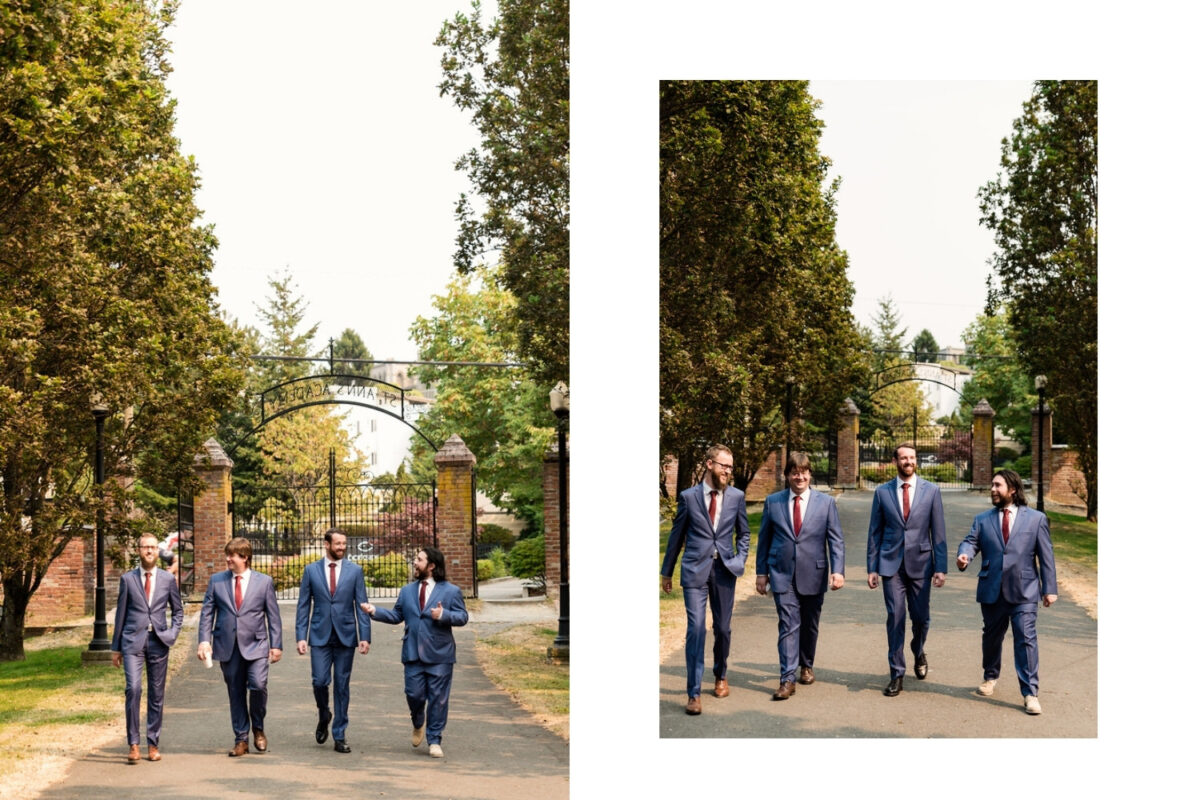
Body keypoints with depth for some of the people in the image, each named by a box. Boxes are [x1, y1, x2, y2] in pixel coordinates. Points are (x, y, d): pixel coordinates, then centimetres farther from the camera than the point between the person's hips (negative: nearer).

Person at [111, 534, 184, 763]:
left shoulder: (168, 579, 8)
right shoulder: (127, 579, 5)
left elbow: (178, 610, 17)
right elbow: (121, 614, 9)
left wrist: (173, 633, 0)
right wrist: (116, 647, 9)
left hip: (158, 641, 2)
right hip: (133, 641, -2)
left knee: (156, 694, 4)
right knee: (133, 688, -16)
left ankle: (153, 744, 13)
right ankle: (134, 743, -10)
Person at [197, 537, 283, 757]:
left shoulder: (264, 582, 5)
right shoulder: (216, 581, 8)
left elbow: (273, 615, 5)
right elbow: (207, 612, 7)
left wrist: (276, 645, 0)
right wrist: (204, 640, -5)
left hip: (255, 645, -2)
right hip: (227, 646, 2)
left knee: (258, 685, -18)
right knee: (235, 693, 5)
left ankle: (258, 728, 7)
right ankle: (241, 740, 16)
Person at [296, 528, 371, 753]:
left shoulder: (355, 570, 4)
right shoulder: (311, 570, 4)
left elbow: (362, 606, 3)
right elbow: (303, 606, 5)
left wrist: (365, 637, -4)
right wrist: (301, 637, -3)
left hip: (346, 636, 0)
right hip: (320, 636, 0)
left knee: (342, 686, 2)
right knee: (320, 681, -9)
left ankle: (339, 736, 9)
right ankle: (323, 715, 22)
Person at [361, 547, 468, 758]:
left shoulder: (451, 591, 0)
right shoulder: (407, 591, 14)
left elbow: (462, 617, -3)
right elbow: (396, 615, 14)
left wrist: (443, 615, -20)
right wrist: (375, 611, 2)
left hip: (439, 656, -3)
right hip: (413, 654, 3)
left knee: (438, 699, 0)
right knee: (414, 695, 1)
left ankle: (434, 741, 10)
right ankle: (419, 724, 33)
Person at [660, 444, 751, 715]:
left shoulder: (736, 497, 5)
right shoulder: (688, 496, 1)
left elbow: (744, 533, 16)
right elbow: (676, 535, 8)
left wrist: (740, 560, 0)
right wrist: (667, 572, 11)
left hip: (724, 570, 2)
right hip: (695, 570, -2)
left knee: (722, 628, 11)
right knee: (696, 628, -10)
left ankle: (721, 676, 35)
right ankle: (694, 693, -8)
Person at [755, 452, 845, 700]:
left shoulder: (826, 502, 2)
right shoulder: (773, 502, 4)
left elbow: (836, 539, 0)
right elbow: (764, 538, 9)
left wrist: (838, 570, -11)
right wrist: (762, 572, 6)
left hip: (813, 575, 1)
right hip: (783, 574, -1)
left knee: (809, 625, 13)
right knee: (788, 626, -9)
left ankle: (806, 666, 35)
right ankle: (787, 679, -10)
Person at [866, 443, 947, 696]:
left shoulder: (931, 491, 2)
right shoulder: (882, 492, 4)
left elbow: (938, 531, 2)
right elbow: (874, 532, 7)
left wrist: (941, 568, -3)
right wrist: (871, 568, 2)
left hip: (920, 563, 0)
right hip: (891, 564, 0)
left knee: (921, 617, 5)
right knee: (895, 617, -3)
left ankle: (919, 653, 38)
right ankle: (897, 675, 4)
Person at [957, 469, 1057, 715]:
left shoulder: (1036, 519, 5)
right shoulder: (983, 519, 11)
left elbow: (1045, 555, 4)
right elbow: (971, 541, -3)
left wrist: (1050, 588, 1)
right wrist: (964, 555, -27)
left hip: (1024, 592, -3)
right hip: (992, 591, 3)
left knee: (1026, 639, -9)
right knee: (992, 636, 16)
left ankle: (1030, 694, -6)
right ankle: (990, 677, 39)